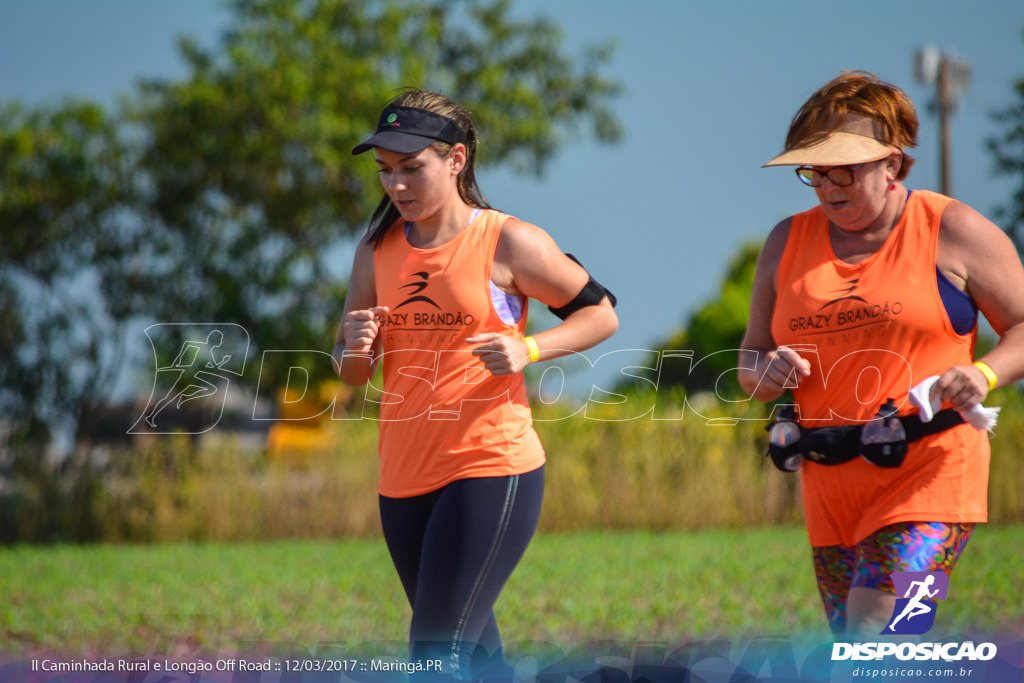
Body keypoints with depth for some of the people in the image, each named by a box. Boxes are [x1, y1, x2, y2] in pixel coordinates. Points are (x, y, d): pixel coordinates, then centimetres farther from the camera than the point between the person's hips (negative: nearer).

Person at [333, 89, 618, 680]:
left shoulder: (507, 242, -6)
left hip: (492, 468, -6)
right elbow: (351, 375, 15)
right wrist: (355, 348, -9)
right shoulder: (378, 250, 9)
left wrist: (527, 350, -14)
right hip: (404, 476, 6)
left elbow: (601, 315, 3)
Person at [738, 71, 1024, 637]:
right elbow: (751, 367, 17)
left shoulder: (952, 231, 0)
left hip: (929, 469, -6)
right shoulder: (788, 242, 12)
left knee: (871, 651, -20)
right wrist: (768, 371, -7)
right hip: (830, 481, 6)